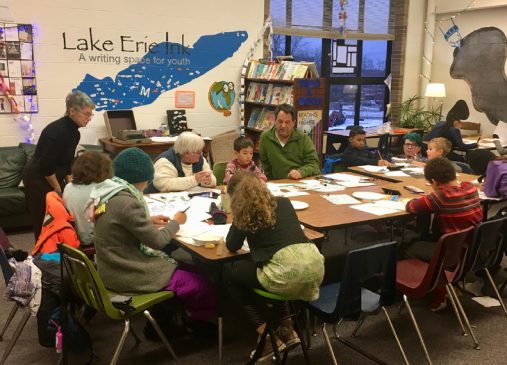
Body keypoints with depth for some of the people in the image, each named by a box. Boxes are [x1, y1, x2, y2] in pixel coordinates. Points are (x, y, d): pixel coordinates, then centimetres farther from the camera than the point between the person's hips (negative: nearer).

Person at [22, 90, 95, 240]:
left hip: (52, 177, 9)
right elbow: (45, 165, -25)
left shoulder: (74, 132, 3)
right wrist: (58, 189, -13)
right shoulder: (58, 131, -25)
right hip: (38, 179, -9)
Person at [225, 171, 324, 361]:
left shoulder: (245, 212, 7)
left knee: (232, 273, 22)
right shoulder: (284, 202, 20)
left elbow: (232, 246, 16)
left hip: (287, 274, -6)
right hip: (314, 265, 6)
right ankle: (287, 329, 29)